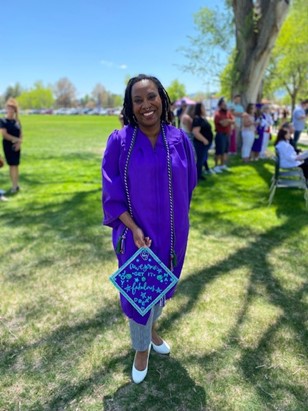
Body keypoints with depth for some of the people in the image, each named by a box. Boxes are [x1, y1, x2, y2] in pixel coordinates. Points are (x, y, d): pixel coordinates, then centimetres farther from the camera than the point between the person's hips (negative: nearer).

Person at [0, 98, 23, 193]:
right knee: (12, 165, -5)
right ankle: (14, 186, 0)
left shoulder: (17, 121, 10)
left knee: (16, 165, 7)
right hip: (8, 145, -4)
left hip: (16, 146, 4)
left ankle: (16, 185, 15)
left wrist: (19, 143, -9)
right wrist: (17, 139, -14)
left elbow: (20, 134, 8)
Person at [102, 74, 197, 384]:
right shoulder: (119, 141, -13)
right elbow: (112, 192, -11)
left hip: (171, 232, 3)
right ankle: (142, 347, 39)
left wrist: (173, 219, 10)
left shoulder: (180, 139, -6)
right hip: (135, 232, -3)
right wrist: (134, 228, -19)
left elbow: (188, 183, 6)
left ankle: (152, 327, 53)